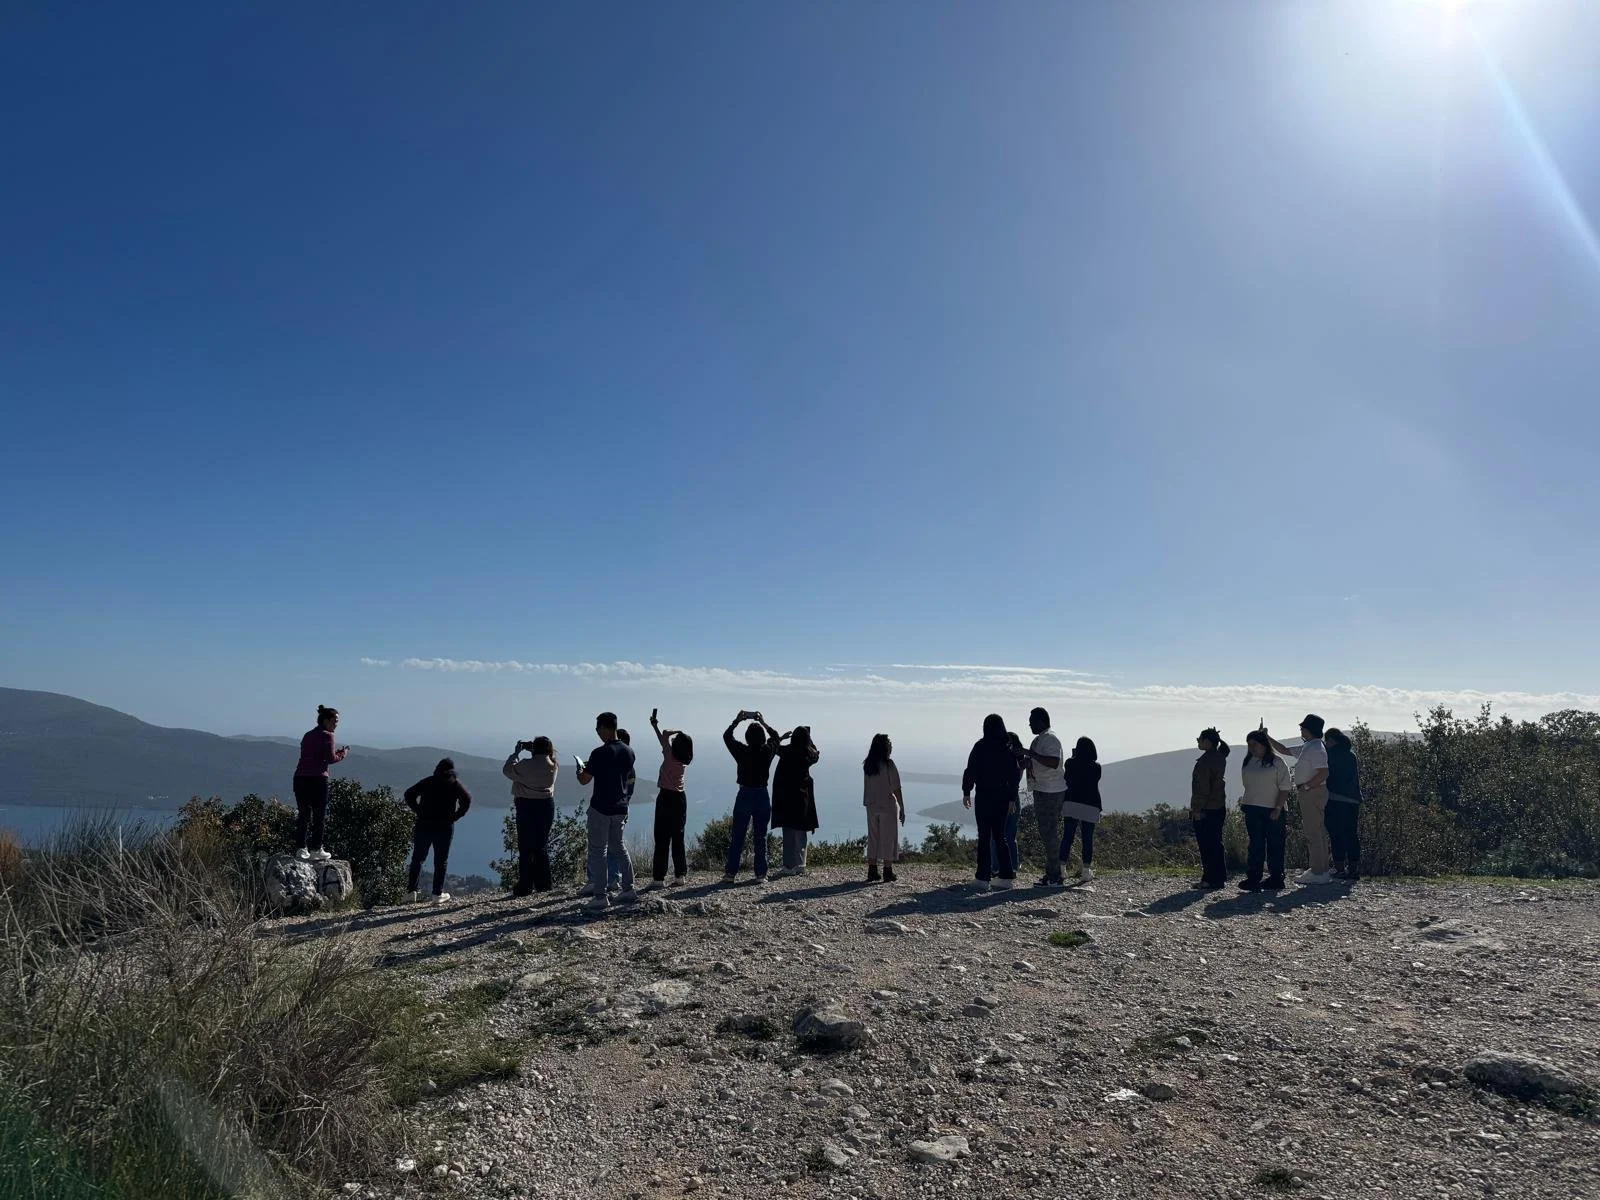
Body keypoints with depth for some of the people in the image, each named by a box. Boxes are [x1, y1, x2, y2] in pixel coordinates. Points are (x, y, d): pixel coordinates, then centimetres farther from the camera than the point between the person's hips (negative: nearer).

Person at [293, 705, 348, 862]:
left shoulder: (308, 735, 18)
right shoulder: (327, 735, -5)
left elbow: (315, 755, 16)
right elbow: (331, 759, -10)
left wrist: (336, 752, 18)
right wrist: (343, 754, 9)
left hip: (300, 777, 7)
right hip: (317, 778, -7)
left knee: (302, 813, 11)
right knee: (320, 815, 1)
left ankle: (300, 848, 10)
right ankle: (316, 849, 2)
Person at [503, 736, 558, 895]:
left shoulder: (526, 765, -17)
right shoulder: (553, 765, -4)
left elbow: (507, 770, -3)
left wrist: (516, 752, 5)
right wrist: (531, 749, 11)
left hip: (526, 806, -4)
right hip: (546, 806, 4)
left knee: (525, 848, 3)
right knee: (542, 845, 15)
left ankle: (525, 886, 3)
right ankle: (544, 883, 18)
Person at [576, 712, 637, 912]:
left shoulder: (600, 753, -18)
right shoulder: (628, 751, 3)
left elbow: (584, 780, -11)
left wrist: (580, 771, 13)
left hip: (601, 808, -7)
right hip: (621, 808, 7)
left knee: (597, 851, 1)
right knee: (618, 847, 19)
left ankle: (600, 897, 2)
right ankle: (628, 890, 19)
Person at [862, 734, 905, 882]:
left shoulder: (868, 765, 3)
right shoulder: (889, 765, -13)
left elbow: (867, 788, 2)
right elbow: (897, 789, -11)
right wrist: (902, 809, -6)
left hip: (872, 807, 5)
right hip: (888, 806, -5)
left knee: (873, 838, 10)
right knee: (888, 838, 3)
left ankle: (872, 871, 11)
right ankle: (887, 872, 6)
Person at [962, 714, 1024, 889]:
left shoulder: (980, 746, -8)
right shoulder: (1009, 748, 2)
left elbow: (970, 770, -8)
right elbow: (1014, 774, 4)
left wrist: (966, 792, 1)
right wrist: (1012, 798, 9)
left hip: (984, 796, -4)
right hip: (1003, 797, 4)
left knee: (984, 837, 1)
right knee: (999, 835, 13)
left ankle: (983, 876, 0)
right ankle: (1006, 875, 14)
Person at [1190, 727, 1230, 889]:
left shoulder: (1205, 761, -17)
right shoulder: (1220, 757, 9)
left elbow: (1203, 788, -19)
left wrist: (1197, 809, -17)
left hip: (1205, 810, -9)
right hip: (1219, 807, 9)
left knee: (1207, 845, -4)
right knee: (1216, 843, 14)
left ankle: (1212, 879, -2)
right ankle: (1220, 878, 19)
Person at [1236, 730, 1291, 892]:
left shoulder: (1277, 762, -4)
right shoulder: (1247, 763, 12)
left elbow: (1285, 788, -7)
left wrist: (1278, 808, -13)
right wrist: (1244, 802, 13)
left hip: (1272, 810, -4)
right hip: (1252, 809, 4)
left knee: (1275, 845, 4)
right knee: (1255, 845, 4)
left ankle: (1276, 879, 13)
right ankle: (1253, 879, 4)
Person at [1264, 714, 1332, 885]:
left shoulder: (1316, 749, -16)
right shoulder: (1307, 748, 16)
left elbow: (1324, 773, -25)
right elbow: (1285, 750, 27)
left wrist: (1305, 786, -20)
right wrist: (1267, 737, 23)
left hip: (1313, 793, -10)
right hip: (1308, 794, 10)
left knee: (1313, 832, -8)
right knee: (1317, 832, 15)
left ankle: (1318, 873, -5)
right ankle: (1322, 869, 23)